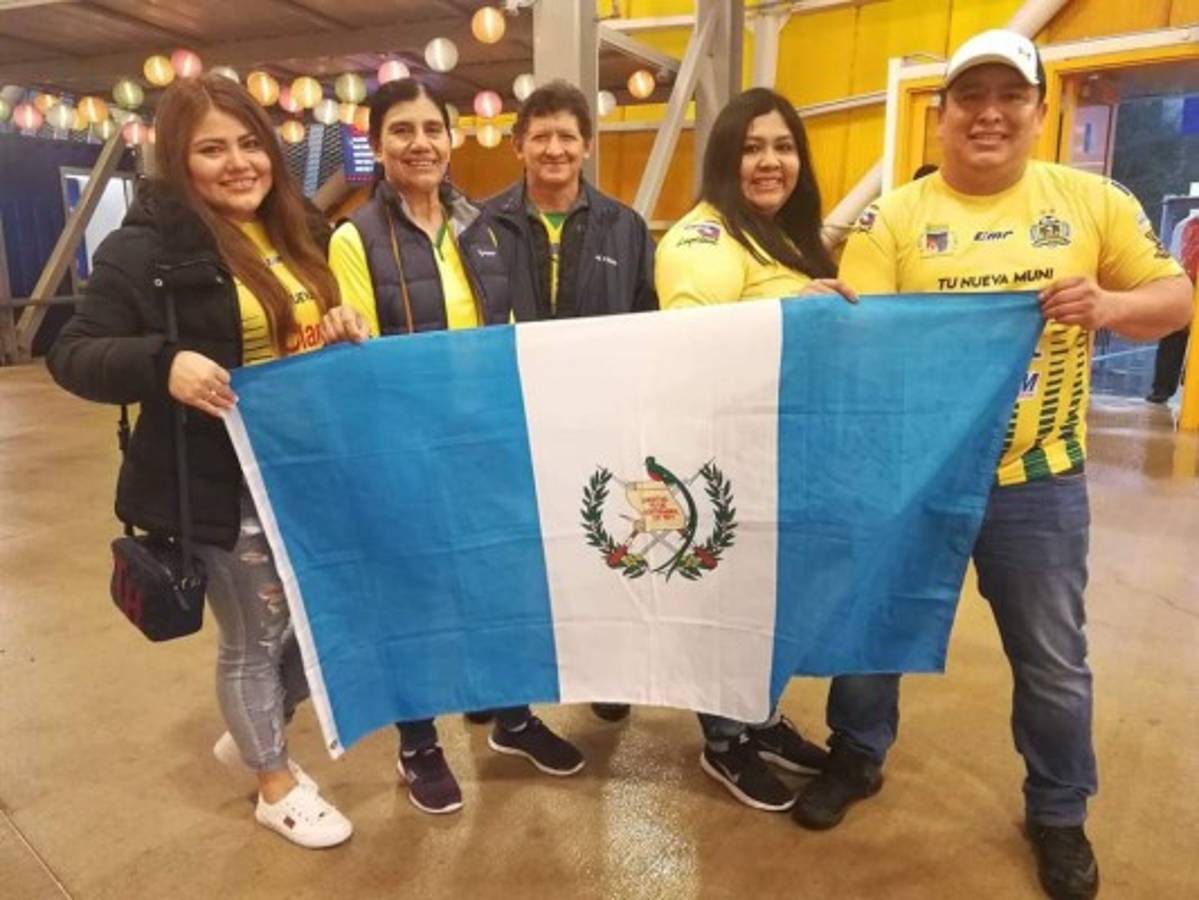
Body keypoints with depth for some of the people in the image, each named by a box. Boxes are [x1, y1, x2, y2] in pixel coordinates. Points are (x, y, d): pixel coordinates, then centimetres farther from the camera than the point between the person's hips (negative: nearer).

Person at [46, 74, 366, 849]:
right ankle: (276, 785, 36)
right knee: (254, 638, 10)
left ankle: (250, 737, 45)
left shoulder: (291, 235, 10)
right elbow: (74, 356, -13)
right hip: (224, 487, -7)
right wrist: (164, 364, -31)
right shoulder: (146, 246, -13)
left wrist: (343, 331, -1)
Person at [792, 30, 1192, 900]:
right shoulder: (894, 216, -5)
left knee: (1053, 661, 15)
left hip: (1038, 480, 1)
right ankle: (858, 757, 41)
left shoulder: (1093, 200, 1)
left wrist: (1108, 305, -16)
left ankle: (1059, 811, 39)